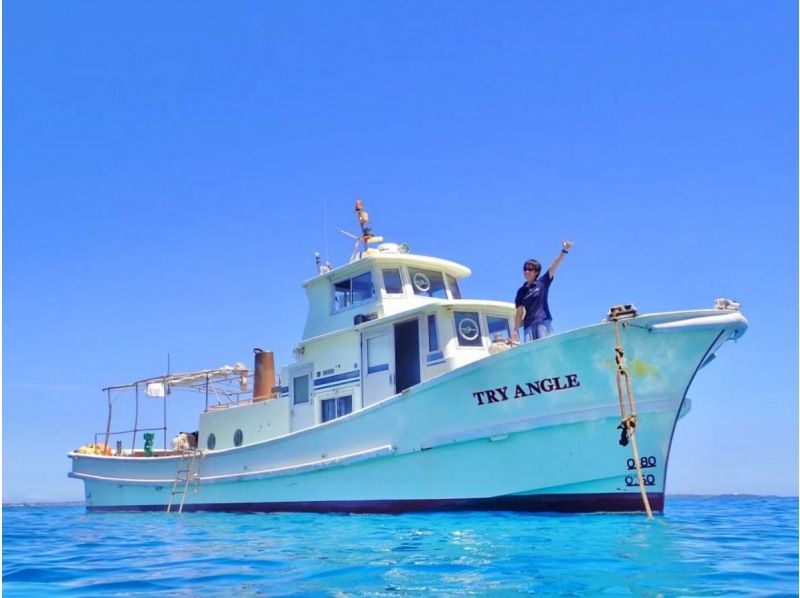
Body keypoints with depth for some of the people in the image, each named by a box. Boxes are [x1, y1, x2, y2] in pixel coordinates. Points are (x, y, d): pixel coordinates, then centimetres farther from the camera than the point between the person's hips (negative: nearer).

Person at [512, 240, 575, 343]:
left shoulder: (542, 283, 6)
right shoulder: (521, 291, 13)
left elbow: (554, 267, -6)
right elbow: (519, 312, 12)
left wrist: (564, 251, -18)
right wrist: (516, 330, 5)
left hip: (544, 322, -3)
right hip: (528, 325, 3)